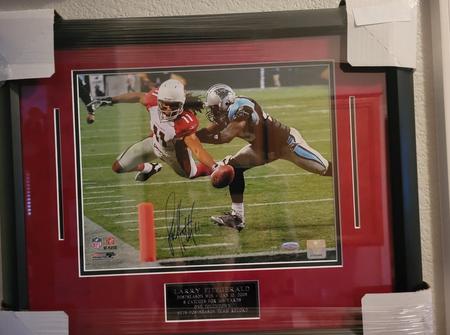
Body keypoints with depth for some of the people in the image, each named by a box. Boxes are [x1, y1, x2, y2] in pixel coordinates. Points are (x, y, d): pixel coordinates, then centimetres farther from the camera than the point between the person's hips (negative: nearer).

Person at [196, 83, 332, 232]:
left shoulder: (241, 109, -31)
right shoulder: (227, 112, -4)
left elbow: (224, 137, -36)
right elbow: (209, 131, 1)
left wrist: (194, 137, -31)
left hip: (286, 141, -9)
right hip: (262, 148, 9)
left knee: (325, 169, -5)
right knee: (234, 167, 0)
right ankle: (237, 216, 5)